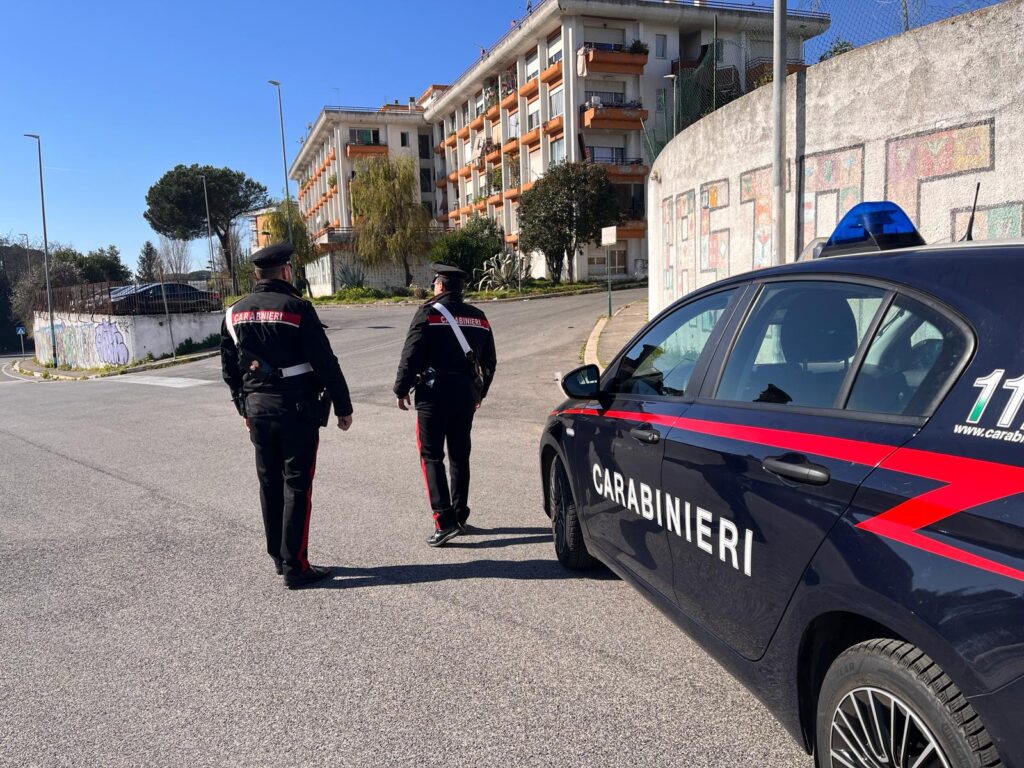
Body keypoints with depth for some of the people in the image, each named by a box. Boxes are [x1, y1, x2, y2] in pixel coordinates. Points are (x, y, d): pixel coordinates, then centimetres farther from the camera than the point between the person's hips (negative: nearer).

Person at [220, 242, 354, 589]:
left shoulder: (234, 313, 7)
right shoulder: (296, 308, -12)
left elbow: (230, 368, 13)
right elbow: (325, 362, -12)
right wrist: (343, 407, -4)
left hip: (257, 408, 6)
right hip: (296, 408, -6)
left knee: (269, 483, 16)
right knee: (296, 486, 0)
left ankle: (278, 557, 27)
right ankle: (295, 567, 4)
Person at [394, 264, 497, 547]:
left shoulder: (429, 313, -7)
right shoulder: (478, 318, 12)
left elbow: (411, 356, -11)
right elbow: (489, 361, 16)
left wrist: (401, 389, 0)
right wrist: (479, 392, 26)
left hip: (434, 393, -6)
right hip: (466, 395, 6)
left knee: (431, 456, -2)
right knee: (460, 455, 15)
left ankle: (445, 520, -10)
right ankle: (460, 516, 23)